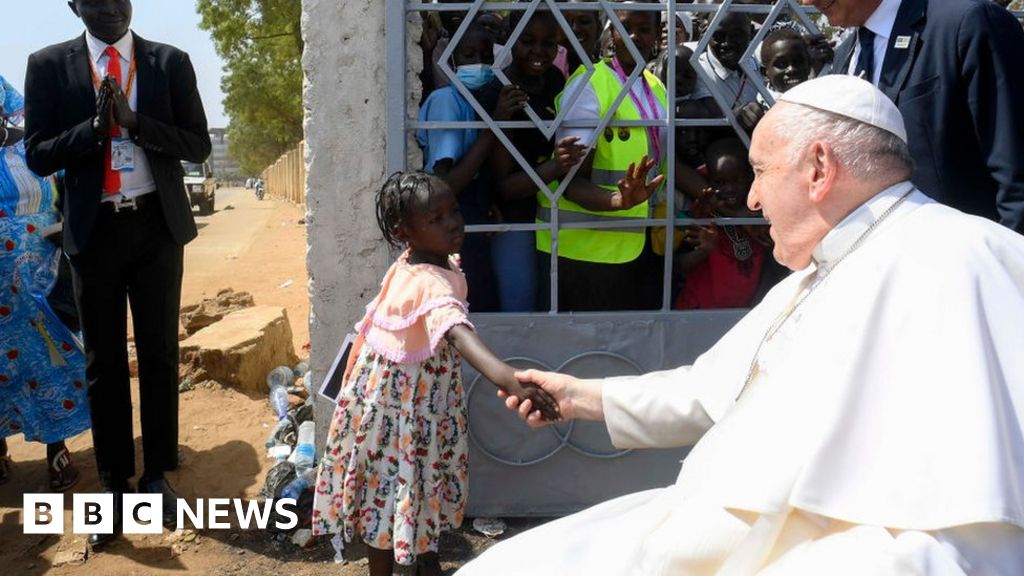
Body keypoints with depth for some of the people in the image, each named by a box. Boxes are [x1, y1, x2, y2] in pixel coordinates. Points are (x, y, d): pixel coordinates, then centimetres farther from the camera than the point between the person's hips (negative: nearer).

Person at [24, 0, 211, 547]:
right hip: (93, 229, 0)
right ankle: (113, 484, 17)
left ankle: (157, 475, 21)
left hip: (156, 224, 0)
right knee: (103, 361, 7)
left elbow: (197, 144, -3)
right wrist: (95, 125, -18)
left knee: (160, 354, 8)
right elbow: (38, 155, -3)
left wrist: (133, 120, -17)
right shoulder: (49, 65, 0)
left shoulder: (170, 61, 1)